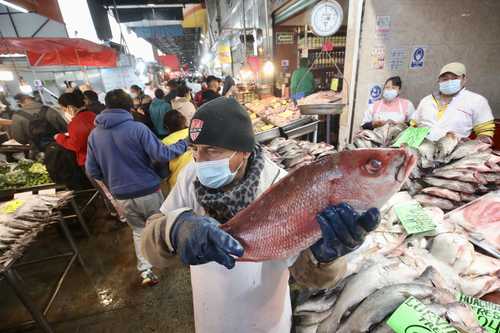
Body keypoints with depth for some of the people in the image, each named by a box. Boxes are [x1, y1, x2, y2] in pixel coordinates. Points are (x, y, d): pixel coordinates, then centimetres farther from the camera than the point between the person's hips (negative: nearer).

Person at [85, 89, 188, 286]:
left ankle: (145, 270, 18)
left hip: (121, 195, 4)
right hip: (147, 190, -4)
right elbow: (161, 155, -20)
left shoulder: (94, 134, 1)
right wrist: (183, 144, -7)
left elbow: (91, 171, 4)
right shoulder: (137, 128, -15)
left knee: (139, 231, 20)